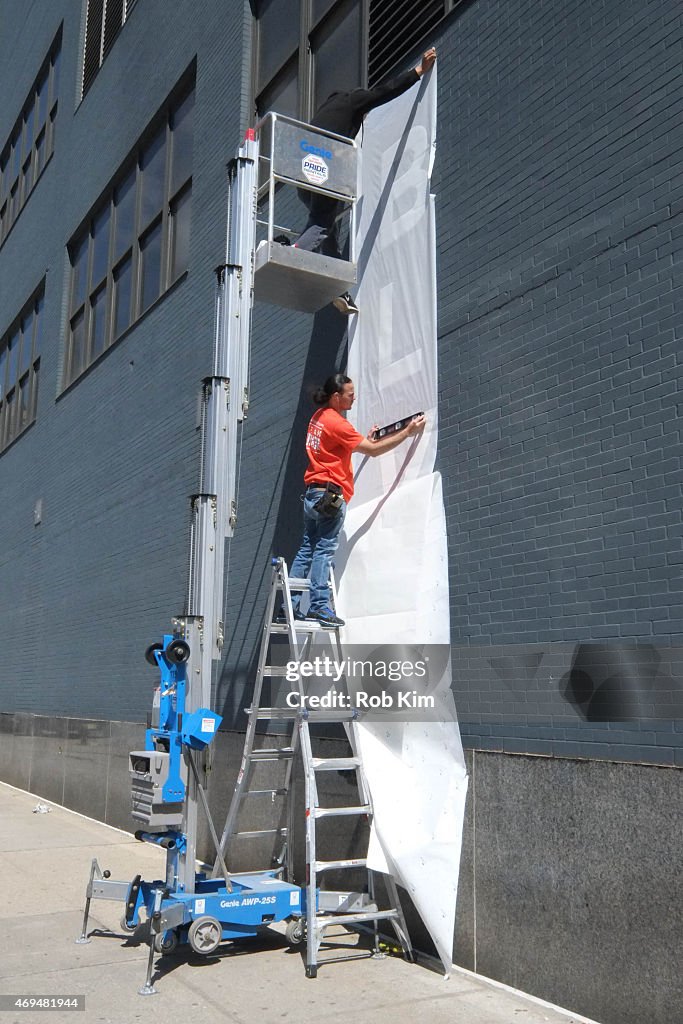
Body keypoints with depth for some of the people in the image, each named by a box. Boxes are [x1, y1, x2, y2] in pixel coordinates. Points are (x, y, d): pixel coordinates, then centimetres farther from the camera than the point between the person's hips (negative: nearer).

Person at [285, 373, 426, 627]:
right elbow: (372, 450, -11)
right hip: (330, 493, -9)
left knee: (307, 548, 9)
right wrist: (407, 432, -8)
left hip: (313, 492, 9)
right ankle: (319, 605, -10)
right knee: (324, 549, -9)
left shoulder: (319, 417, 14)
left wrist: (366, 438, 15)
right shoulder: (336, 422, -13)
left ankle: (290, 604, 9)